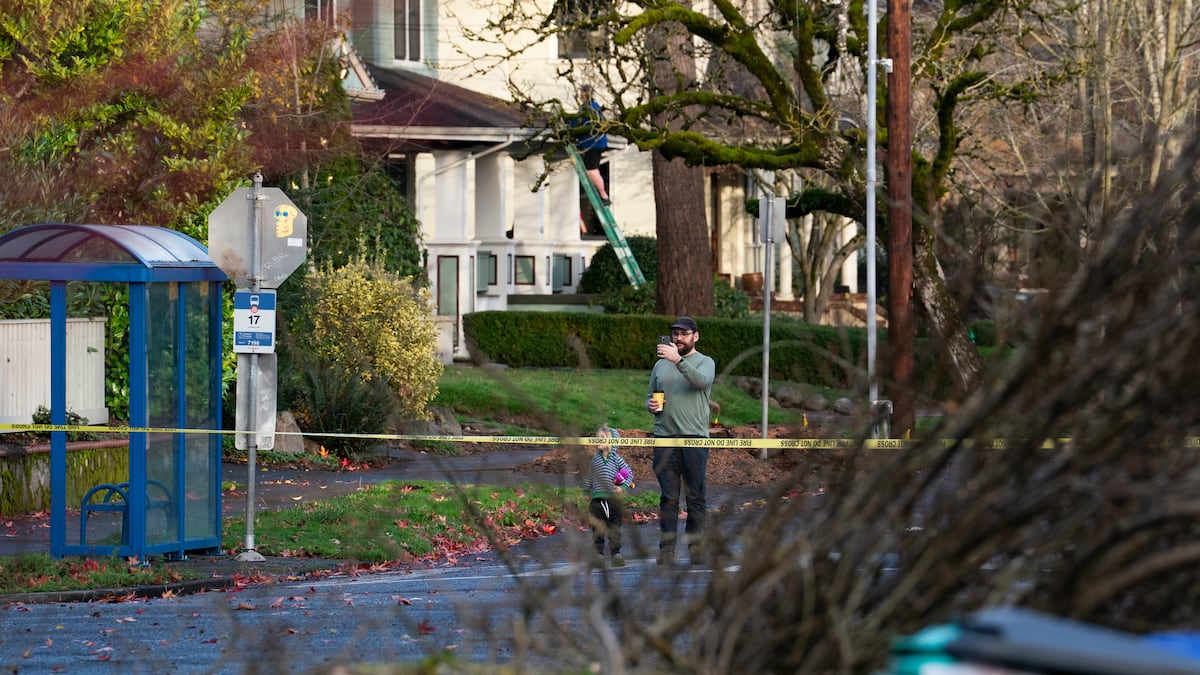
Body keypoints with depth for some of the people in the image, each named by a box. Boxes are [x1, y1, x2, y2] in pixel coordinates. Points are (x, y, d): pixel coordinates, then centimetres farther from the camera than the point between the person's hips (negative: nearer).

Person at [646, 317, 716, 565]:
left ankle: (696, 547, 5)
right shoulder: (661, 365, 17)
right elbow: (650, 396, 25)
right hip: (664, 437, 3)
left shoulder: (705, 362, 4)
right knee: (668, 498, 1)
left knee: (696, 496, -1)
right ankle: (667, 549, 1)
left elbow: (702, 381, -19)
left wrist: (678, 360, -30)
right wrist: (651, 404, 1)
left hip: (694, 437, -3)